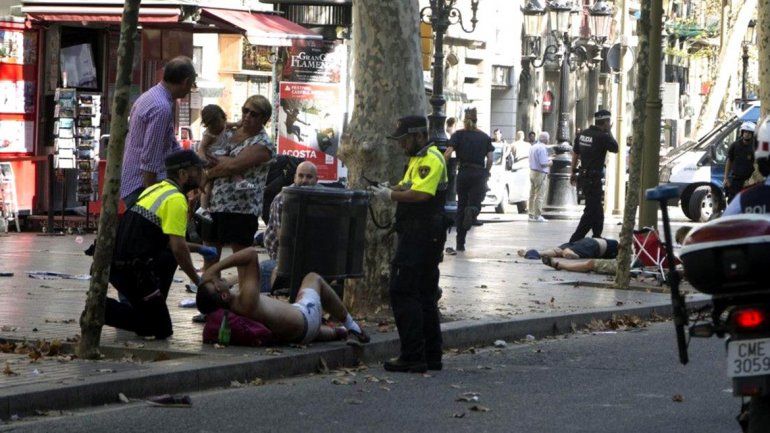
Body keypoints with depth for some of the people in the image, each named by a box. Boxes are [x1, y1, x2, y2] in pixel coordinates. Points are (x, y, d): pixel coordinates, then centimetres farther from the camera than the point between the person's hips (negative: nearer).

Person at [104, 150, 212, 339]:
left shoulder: (156, 190, 19)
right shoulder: (176, 199, -10)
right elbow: (178, 247, -15)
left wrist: (198, 248, 30)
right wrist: (197, 280, -4)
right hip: (132, 271, -9)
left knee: (169, 258, 30)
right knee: (161, 330, -5)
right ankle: (103, 309, -13)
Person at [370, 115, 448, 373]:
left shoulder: (431, 159, -14)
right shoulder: (418, 159, 20)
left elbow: (421, 194, -25)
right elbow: (407, 187, 22)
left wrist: (391, 195, -17)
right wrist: (389, 190, 3)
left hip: (420, 235, -11)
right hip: (427, 236, 11)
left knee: (403, 293, -10)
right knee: (425, 296, 14)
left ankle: (412, 356, -11)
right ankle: (431, 356, 18)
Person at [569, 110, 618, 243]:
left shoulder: (582, 134, 7)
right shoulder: (603, 137, -17)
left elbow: (575, 154, 15)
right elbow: (615, 149, -2)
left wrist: (573, 173, 24)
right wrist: (609, 132, 5)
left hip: (583, 176, 9)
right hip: (594, 179, -9)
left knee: (597, 211, 19)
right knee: (591, 211, -5)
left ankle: (597, 237, 27)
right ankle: (575, 240, -9)